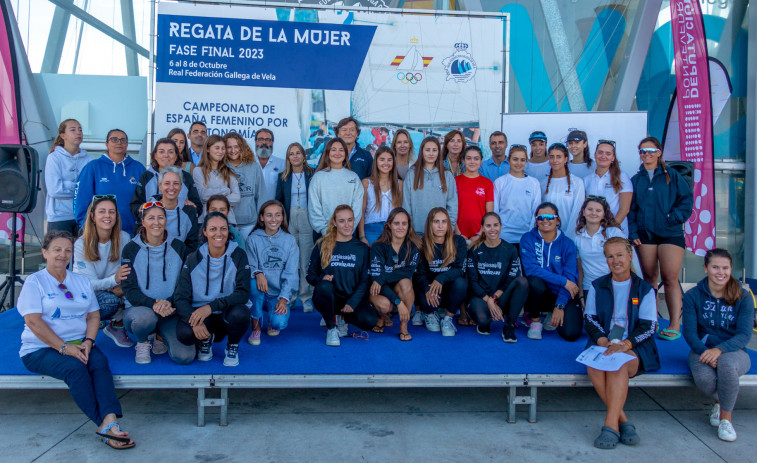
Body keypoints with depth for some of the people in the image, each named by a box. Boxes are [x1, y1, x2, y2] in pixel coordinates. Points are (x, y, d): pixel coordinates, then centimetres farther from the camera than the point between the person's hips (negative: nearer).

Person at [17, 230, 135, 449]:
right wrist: (63, 347, -18)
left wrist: (88, 342, -8)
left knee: (100, 361, -28)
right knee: (75, 367, -32)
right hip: (41, 349, -3)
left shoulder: (82, 281, 18)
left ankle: (110, 421, -43)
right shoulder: (34, 281, 3)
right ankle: (106, 424, -31)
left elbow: (93, 315, 12)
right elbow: (33, 321, -9)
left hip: (78, 344, 4)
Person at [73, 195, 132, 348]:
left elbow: (129, 271, -6)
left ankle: (117, 325, -1)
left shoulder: (124, 238, -8)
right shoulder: (81, 245, -14)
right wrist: (114, 279, -40)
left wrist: (122, 285, -31)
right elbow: (89, 283, -19)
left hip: (115, 291, 3)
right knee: (110, 301, -35)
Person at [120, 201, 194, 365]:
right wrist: (153, 304, -26)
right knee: (146, 317, -39)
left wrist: (169, 303, -19)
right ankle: (142, 343, -1)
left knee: (185, 356, -21)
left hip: (170, 311, 1)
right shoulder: (131, 250, -1)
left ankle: (161, 337, 15)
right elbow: (129, 290, -7)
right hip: (139, 308, -1)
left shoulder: (178, 247, 3)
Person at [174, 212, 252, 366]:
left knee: (240, 313, -35)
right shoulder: (193, 259, -4)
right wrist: (195, 321, -27)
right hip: (199, 312, 1)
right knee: (184, 333, -31)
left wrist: (211, 306, -29)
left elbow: (243, 294, -15)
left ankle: (233, 346, 0)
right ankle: (205, 339, 8)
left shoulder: (238, 256, -8)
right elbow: (180, 297, -8)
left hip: (228, 313, 0)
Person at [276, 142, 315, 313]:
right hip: (289, 220, 2)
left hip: (307, 220, -2)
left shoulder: (312, 174, 3)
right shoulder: (283, 177, 11)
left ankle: (306, 296, 5)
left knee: (306, 260, -2)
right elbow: (278, 200, 13)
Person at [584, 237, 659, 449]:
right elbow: (590, 319, 10)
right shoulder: (597, 286, 16)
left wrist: (625, 344, -19)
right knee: (594, 366, -32)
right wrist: (602, 340, -12)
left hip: (635, 347, -2)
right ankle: (623, 421, -24)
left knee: (619, 364, -35)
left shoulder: (644, 289, 9)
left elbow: (648, 326, 0)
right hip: (603, 344, 2)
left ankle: (610, 425, -33)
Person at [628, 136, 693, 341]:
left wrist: (674, 218, -11)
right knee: (649, 278, 5)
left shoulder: (672, 176, 6)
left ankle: (675, 325, -7)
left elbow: (687, 199, 3)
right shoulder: (635, 180, 12)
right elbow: (630, 209, 10)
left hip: (671, 234, -2)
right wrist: (632, 233, 0)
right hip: (645, 234, 3)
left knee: (669, 277, -11)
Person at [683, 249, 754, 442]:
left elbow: (744, 335, -10)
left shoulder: (743, 297, 0)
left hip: (734, 352, 0)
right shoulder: (693, 295, 0)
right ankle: (720, 400, 6)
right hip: (702, 350, 1)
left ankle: (726, 417, -14)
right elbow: (689, 332, -6)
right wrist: (704, 352, -26)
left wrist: (719, 349, -29)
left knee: (726, 363, -37)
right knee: (703, 378, -33)